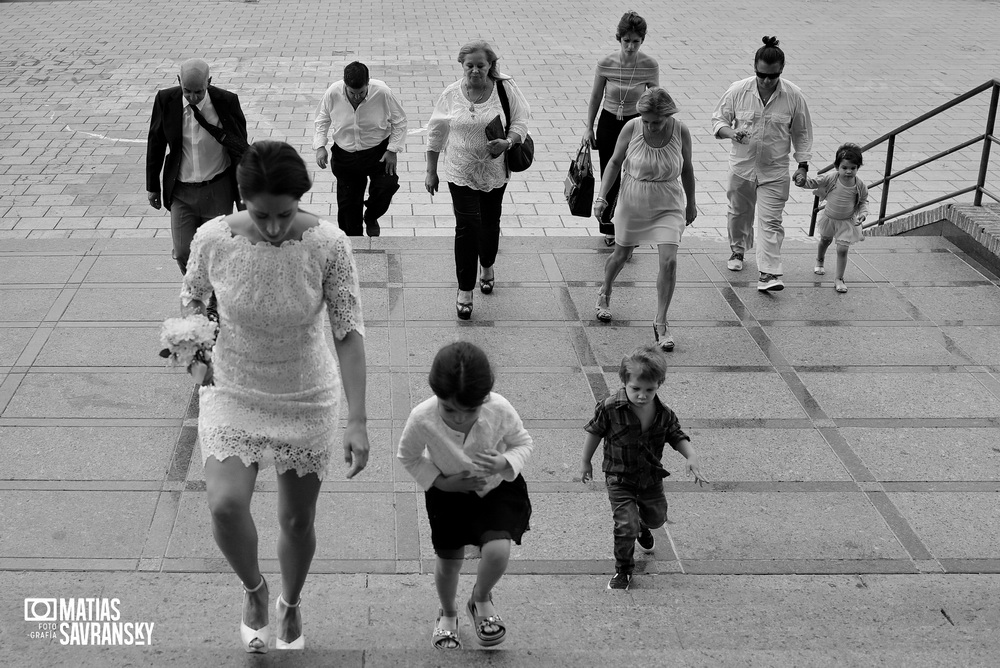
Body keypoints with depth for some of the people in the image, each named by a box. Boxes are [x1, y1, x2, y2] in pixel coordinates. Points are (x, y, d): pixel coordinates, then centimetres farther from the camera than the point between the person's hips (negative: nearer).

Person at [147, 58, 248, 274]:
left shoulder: (227, 102, -12)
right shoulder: (166, 100, -8)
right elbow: (155, 144, 5)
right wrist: (152, 186, 10)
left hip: (218, 190, -1)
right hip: (181, 191, 1)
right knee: (183, 253, 2)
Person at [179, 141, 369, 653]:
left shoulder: (328, 244, -21)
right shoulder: (213, 239, -17)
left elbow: (348, 332, -16)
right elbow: (193, 295, 6)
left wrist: (357, 421, -20)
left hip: (306, 400, 0)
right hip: (234, 394, 0)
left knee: (297, 520, 13)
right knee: (225, 505, -20)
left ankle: (290, 604, 47)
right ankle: (253, 588, 16)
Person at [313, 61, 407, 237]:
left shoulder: (382, 92, -21)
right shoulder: (332, 94, -17)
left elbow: (399, 121, -6)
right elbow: (322, 121, 3)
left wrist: (392, 150, -11)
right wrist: (320, 146, -8)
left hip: (378, 152, -1)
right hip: (345, 155, 1)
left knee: (387, 186, -22)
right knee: (347, 203, 7)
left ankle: (370, 217, 12)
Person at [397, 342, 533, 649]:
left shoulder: (500, 410, -32)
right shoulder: (422, 419, -32)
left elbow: (523, 443, -11)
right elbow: (408, 457, -10)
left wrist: (505, 464, -31)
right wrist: (441, 482, -21)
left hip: (497, 488, 0)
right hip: (448, 493, 1)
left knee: (497, 550, -19)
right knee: (448, 563, 9)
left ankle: (481, 600, 17)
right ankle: (448, 614, 45)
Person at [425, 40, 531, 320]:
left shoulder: (505, 89, -7)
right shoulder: (451, 95, -6)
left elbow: (521, 120, 1)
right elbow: (436, 134, 2)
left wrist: (508, 142, -21)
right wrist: (431, 171, 4)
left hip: (495, 171, 1)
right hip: (461, 172, -1)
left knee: (490, 223, 16)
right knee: (467, 227, -8)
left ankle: (487, 267, 47)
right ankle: (465, 289, 3)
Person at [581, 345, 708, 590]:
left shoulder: (664, 414, -11)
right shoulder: (610, 408, -20)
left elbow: (677, 437, 2)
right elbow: (595, 432, -6)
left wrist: (691, 457, -15)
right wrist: (586, 462, 3)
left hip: (651, 478, 4)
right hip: (620, 479, -4)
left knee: (657, 517, 24)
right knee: (626, 526, -13)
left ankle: (643, 527, 62)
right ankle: (623, 570, 11)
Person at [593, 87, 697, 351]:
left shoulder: (681, 132, -15)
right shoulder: (631, 128, -16)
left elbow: (687, 168, 1)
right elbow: (615, 162, -2)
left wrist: (691, 204, 11)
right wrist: (601, 196, -11)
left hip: (668, 206, 0)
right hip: (633, 203, 0)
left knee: (669, 261, -12)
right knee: (621, 255, 16)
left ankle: (660, 322, 2)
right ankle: (605, 295, 47)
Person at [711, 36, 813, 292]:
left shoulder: (793, 96, -9)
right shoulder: (738, 91, -9)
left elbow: (802, 133, 3)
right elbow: (718, 120, 1)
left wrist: (802, 165, -1)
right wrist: (731, 132, -22)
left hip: (774, 170, -2)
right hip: (742, 165, 2)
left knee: (770, 221, -8)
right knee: (739, 213, 19)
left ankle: (768, 274, -10)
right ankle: (738, 250, 46)